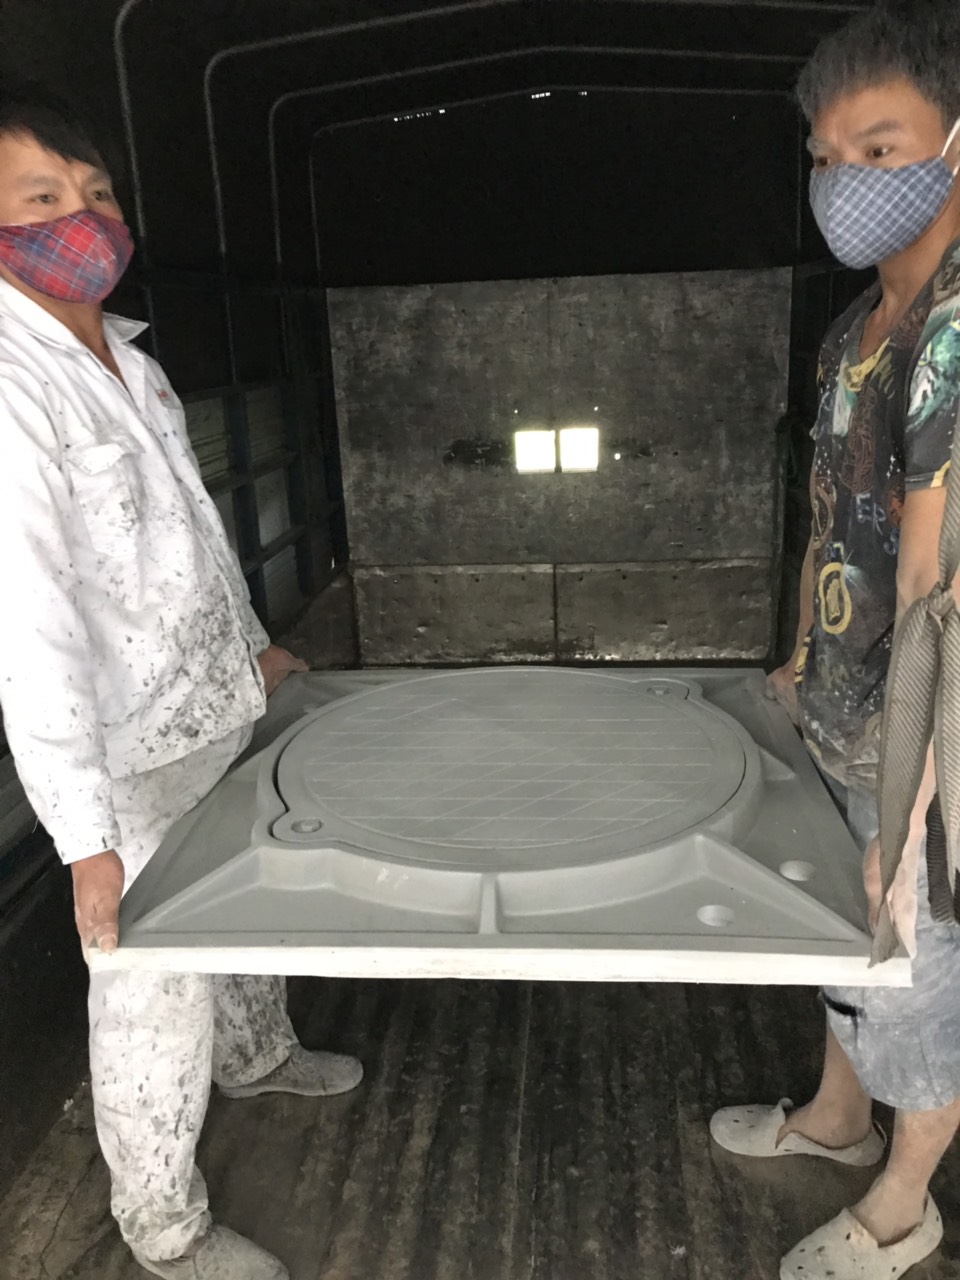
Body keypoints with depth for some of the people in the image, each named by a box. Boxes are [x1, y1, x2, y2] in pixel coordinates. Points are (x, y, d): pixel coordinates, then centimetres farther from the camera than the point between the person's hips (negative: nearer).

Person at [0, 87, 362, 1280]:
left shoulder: (130, 358, 8)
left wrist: (250, 643, 25)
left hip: (221, 717, 9)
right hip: (134, 761, -9)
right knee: (159, 995, 6)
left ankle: (258, 1053, 55)